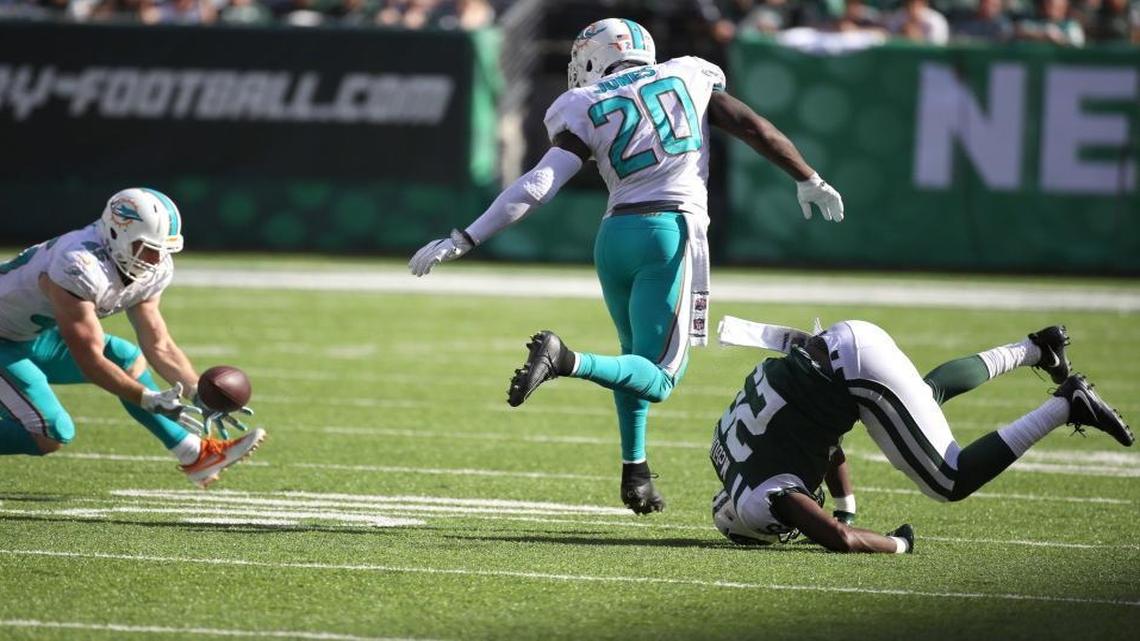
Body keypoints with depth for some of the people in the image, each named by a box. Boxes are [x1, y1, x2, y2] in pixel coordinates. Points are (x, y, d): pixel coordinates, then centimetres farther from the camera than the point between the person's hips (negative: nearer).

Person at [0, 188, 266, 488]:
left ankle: (195, 455, 8)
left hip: (35, 337, 9)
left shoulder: (150, 272, -7)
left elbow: (159, 346, 0)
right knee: (51, 435, -22)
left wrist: (199, 392, -14)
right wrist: (152, 401, -33)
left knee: (128, 360, 5)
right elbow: (89, 362, -32)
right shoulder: (81, 269, -35)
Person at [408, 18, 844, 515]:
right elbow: (755, 129, 10)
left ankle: (634, 469, 16)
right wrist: (808, 180, 24)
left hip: (616, 233, 2)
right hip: (672, 232, -2)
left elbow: (537, 186, -4)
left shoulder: (587, 112, 6)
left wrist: (462, 242, -4)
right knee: (657, 378, -4)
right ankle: (566, 360, -31)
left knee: (638, 357, 25)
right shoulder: (688, 79, 11)